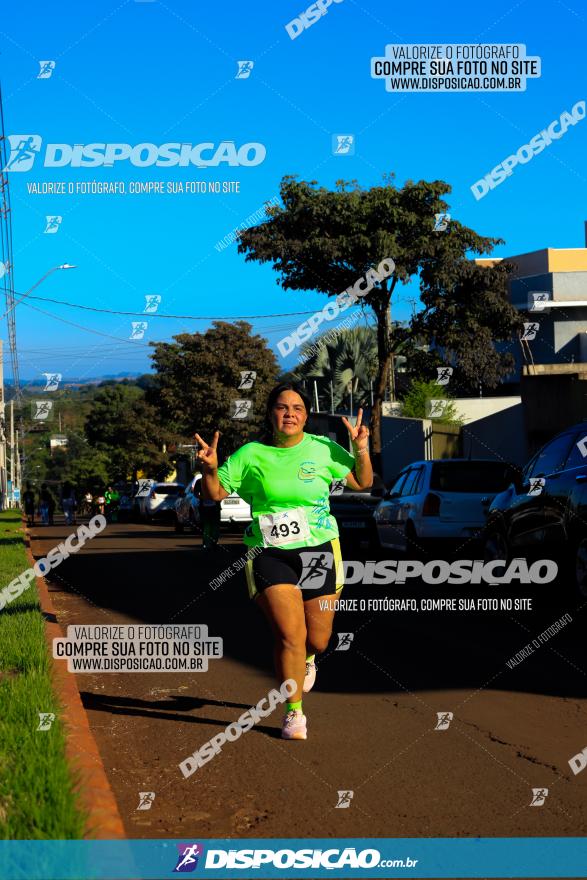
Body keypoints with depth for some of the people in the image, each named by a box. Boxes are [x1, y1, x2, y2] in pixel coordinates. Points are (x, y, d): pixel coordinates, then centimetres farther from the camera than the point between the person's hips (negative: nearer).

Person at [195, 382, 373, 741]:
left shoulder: (323, 449, 3)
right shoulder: (250, 455, 0)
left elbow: (363, 483, 10)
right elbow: (215, 494, 6)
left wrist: (360, 449, -7)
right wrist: (210, 468, -14)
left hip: (320, 552, 2)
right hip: (270, 556, -2)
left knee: (317, 640, 6)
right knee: (290, 636, -12)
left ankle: (307, 660, 46)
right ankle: (294, 714, 5)